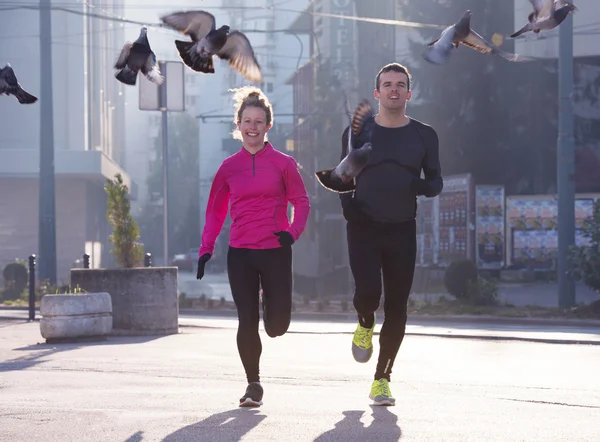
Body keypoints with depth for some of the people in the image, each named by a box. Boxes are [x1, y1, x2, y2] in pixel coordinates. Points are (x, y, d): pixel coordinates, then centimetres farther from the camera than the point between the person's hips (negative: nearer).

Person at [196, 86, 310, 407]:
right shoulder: (229, 167, 8)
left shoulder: (282, 163, 2)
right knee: (247, 321, -5)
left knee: (277, 326, -2)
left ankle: (270, 299, 34)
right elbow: (215, 211, 13)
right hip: (240, 254, 1)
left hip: (275, 251, -1)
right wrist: (206, 249, 2)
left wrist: (293, 231, -14)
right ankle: (253, 384, 9)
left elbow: (301, 202, 4)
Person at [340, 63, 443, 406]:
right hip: (364, 227, -1)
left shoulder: (424, 136, 6)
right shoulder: (358, 133, 4)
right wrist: (348, 204, -10)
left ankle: (382, 378, 11)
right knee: (368, 292, -20)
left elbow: (436, 181, 11)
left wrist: (423, 186, -13)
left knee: (397, 307, 0)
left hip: (402, 231, 1)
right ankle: (365, 326, 18)